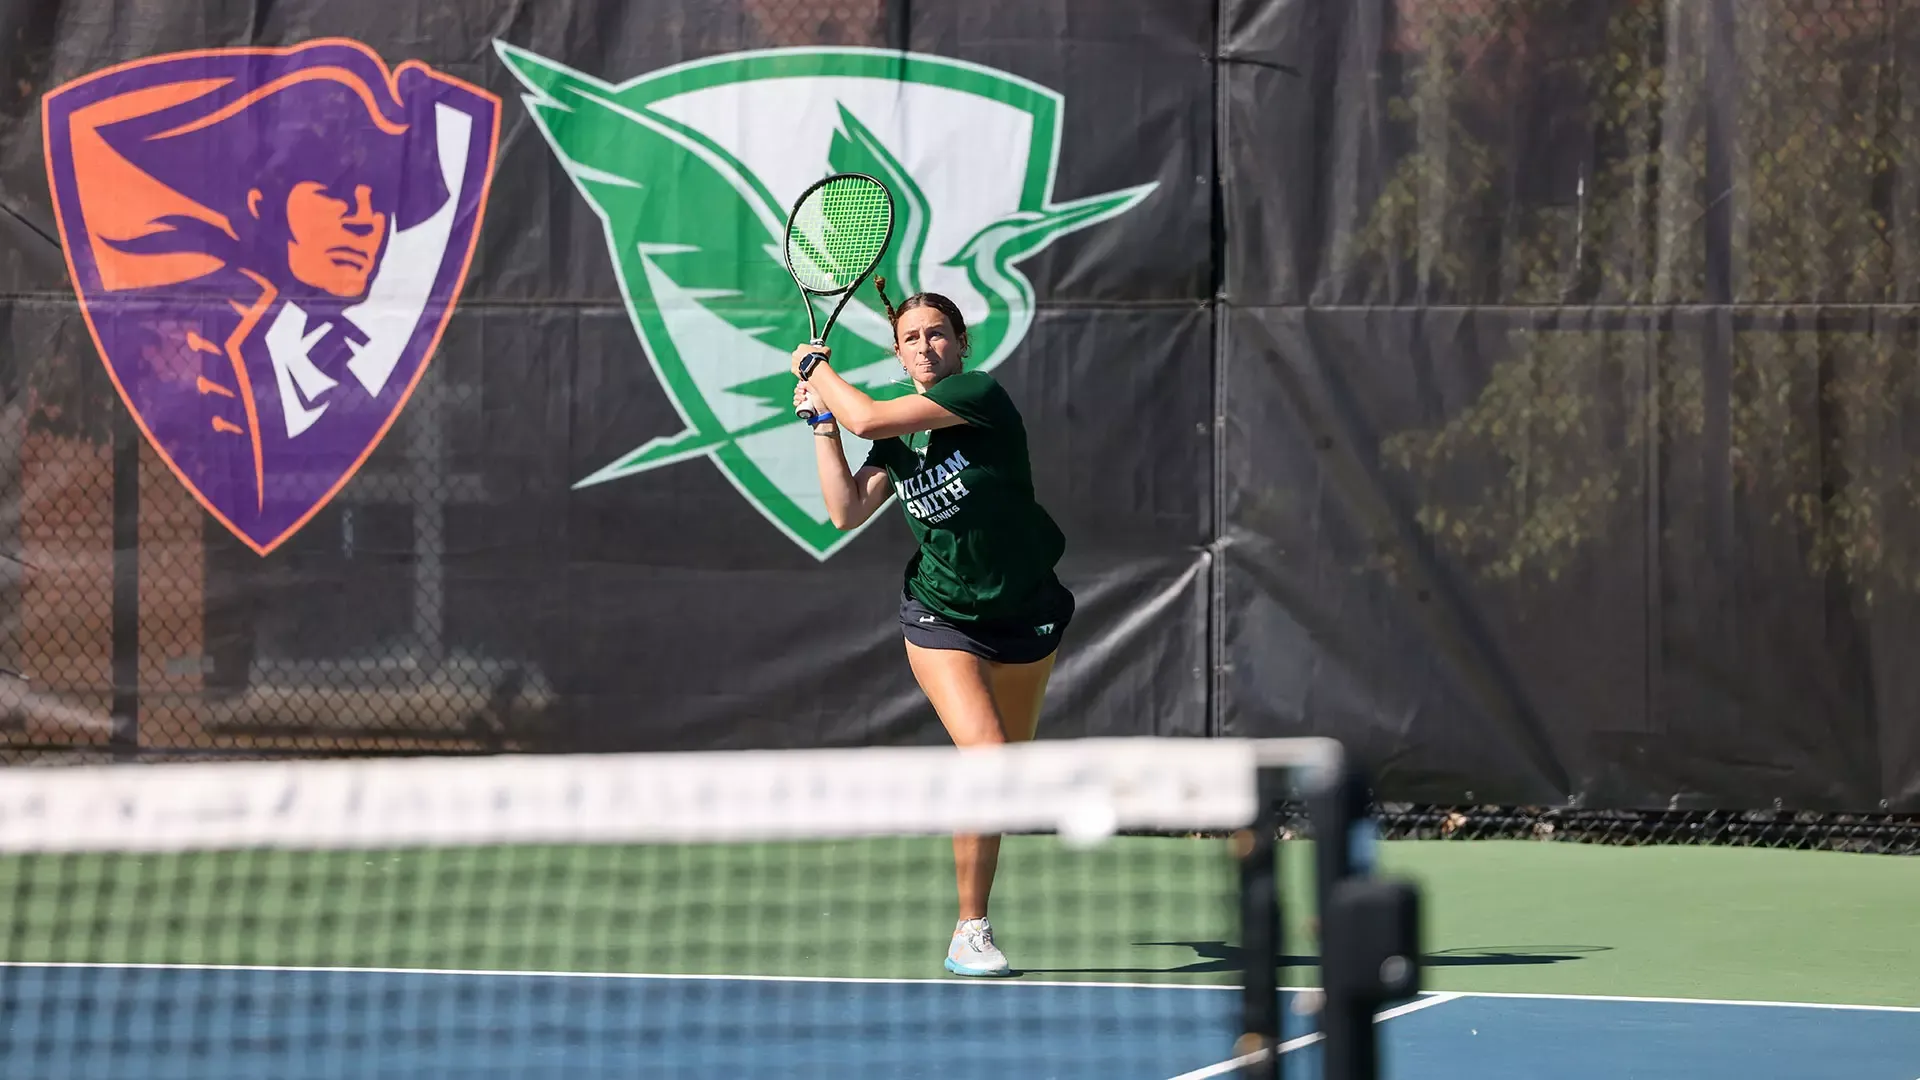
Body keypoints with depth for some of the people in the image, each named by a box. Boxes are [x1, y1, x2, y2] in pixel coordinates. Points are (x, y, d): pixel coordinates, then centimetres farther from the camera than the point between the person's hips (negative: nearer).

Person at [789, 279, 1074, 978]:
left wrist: (818, 369, -5)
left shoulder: (980, 395, -17)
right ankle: (970, 933, -13)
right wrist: (822, 421, -1)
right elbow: (847, 510, -4)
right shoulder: (900, 434, 1)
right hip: (942, 618, 1)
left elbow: (869, 419, -22)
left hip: (1026, 614, -1)